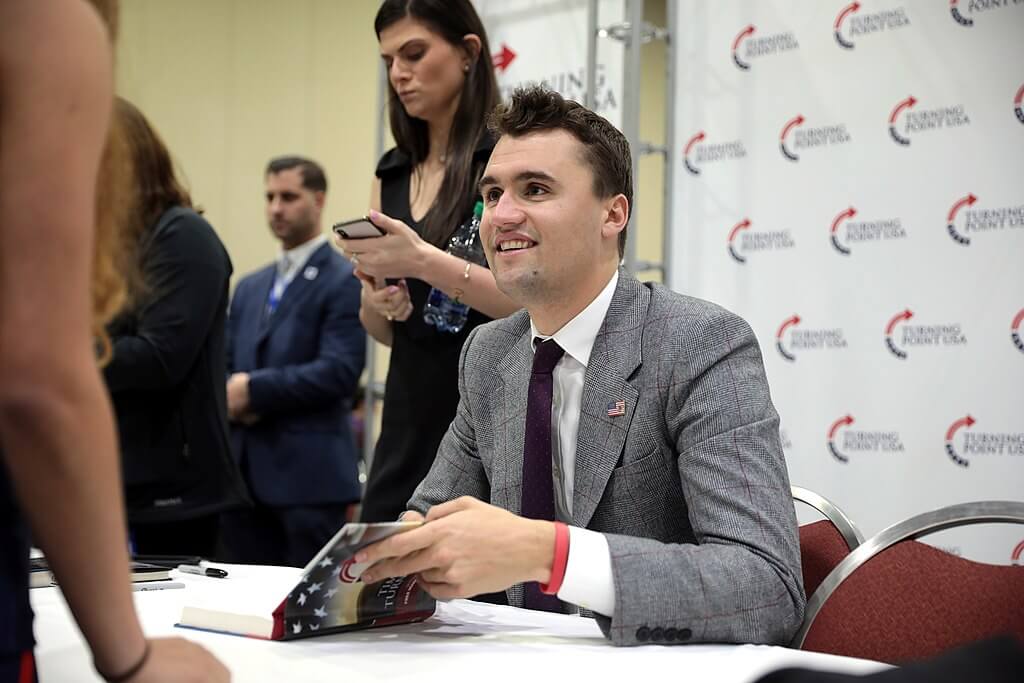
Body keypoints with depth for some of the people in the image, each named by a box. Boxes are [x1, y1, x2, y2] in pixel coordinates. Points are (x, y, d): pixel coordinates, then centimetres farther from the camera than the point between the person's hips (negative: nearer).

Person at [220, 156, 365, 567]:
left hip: (309, 477, -6)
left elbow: (339, 371, -14)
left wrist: (255, 390, -13)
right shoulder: (250, 286, 19)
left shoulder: (346, 281, -4)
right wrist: (229, 396, -6)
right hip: (246, 475, 7)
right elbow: (226, 365, 17)